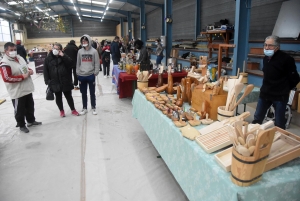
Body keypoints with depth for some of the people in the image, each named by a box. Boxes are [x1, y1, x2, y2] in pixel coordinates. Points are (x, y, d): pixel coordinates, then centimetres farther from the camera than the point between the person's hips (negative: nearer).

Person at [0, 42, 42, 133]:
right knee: (20, 110, 7)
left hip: (27, 88, 8)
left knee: (30, 106, 21)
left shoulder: (19, 58, 8)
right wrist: (22, 77, -23)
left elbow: (25, 67, 23)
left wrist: (30, 70, 0)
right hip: (17, 91, -8)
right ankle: (21, 125, 26)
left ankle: (31, 121, 40)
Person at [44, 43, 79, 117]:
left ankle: (73, 110, 24)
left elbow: (70, 63, -15)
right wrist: (47, 81, -6)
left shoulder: (64, 56, 1)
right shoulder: (48, 58, 1)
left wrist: (63, 56, -21)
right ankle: (61, 110, 29)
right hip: (55, 82, 1)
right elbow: (46, 71, 0)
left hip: (65, 81, -1)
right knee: (58, 97, 12)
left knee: (68, 96, 9)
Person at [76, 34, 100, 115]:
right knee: (83, 93, 12)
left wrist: (95, 73, -10)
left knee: (92, 93, 9)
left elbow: (97, 63, -3)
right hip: (82, 76, 3)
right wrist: (78, 73, 2)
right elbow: (78, 63, 8)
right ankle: (84, 108, 24)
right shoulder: (80, 51, 6)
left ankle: (93, 108, 22)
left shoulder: (94, 51, -2)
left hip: (91, 75, -2)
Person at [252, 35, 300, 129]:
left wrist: (284, 89, 2)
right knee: (257, 118, 14)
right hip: (265, 93, 7)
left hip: (280, 96, -6)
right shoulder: (266, 58, 7)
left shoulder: (286, 59, -16)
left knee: (279, 124, 3)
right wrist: (268, 88, 12)